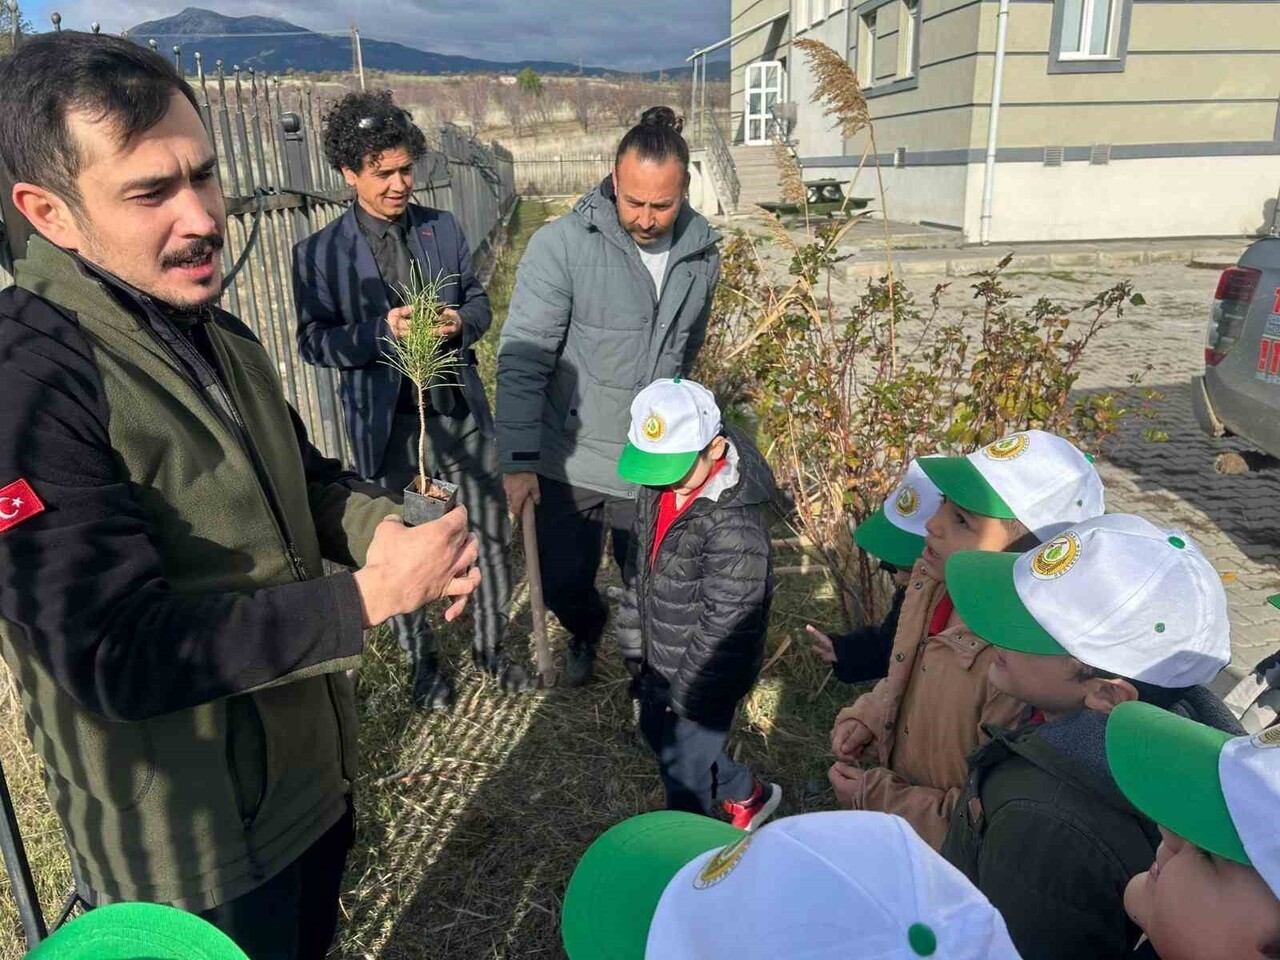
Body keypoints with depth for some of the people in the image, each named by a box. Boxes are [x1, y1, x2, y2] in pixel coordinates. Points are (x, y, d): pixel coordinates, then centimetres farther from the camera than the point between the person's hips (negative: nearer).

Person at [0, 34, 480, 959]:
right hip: (195, 855, -7)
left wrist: (378, 525, -13)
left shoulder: (211, 333, 3)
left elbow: (300, 476, 10)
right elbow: (120, 654, -29)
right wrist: (371, 595, -28)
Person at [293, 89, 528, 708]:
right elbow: (313, 341, -6)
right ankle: (423, 662, 34)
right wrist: (383, 331, -22)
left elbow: (479, 301, 10)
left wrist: (462, 321, -13)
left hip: (462, 410, 3)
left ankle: (490, 647, 34)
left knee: (492, 538, 11)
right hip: (389, 424, -2)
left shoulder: (443, 228, 3)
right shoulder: (320, 253, -6)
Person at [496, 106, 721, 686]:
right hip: (569, 462, -2)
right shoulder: (561, 246, -16)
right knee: (561, 582, 12)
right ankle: (586, 628, 49)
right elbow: (522, 360, -15)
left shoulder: (702, 254, -1)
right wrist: (519, 460, -19)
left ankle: (643, 658, 48)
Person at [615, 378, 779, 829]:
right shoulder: (661, 482, -9)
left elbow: (725, 622, -26)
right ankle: (748, 795, 50)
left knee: (683, 765, 13)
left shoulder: (735, 526, -34)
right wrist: (632, 621, 15)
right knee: (656, 732, 28)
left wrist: (687, 689, -16)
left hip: (706, 671, -8)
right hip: (660, 654, 9)